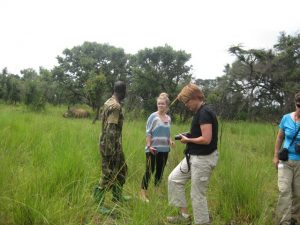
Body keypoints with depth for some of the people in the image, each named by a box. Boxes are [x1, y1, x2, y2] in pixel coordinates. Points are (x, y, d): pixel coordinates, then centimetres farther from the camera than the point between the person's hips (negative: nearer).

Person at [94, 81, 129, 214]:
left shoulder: (108, 103, 11)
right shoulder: (116, 106, -20)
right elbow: (111, 130, -25)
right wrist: (110, 150, -25)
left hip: (115, 145, 10)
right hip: (111, 145, -10)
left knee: (121, 169, 20)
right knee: (108, 174, -3)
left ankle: (117, 196, 33)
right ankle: (98, 203, 6)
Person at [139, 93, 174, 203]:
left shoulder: (168, 118, 8)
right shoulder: (153, 116, -8)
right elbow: (148, 132, -10)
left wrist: (170, 140, -1)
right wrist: (149, 146, -18)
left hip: (164, 149, 6)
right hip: (153, 149, -6)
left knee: (160, 171, 13)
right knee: (149, 170, -5)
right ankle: (143, 192, 5)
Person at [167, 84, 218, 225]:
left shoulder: (204, 113, -20)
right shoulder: (199, 113, 11)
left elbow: (206, 139, -27)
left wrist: (188, 140, -12)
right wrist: (188, 137, 4)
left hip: (203, 159, -11)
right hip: (193, 157, 11)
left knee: (197, 195, 0)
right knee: (174, 179, 13)